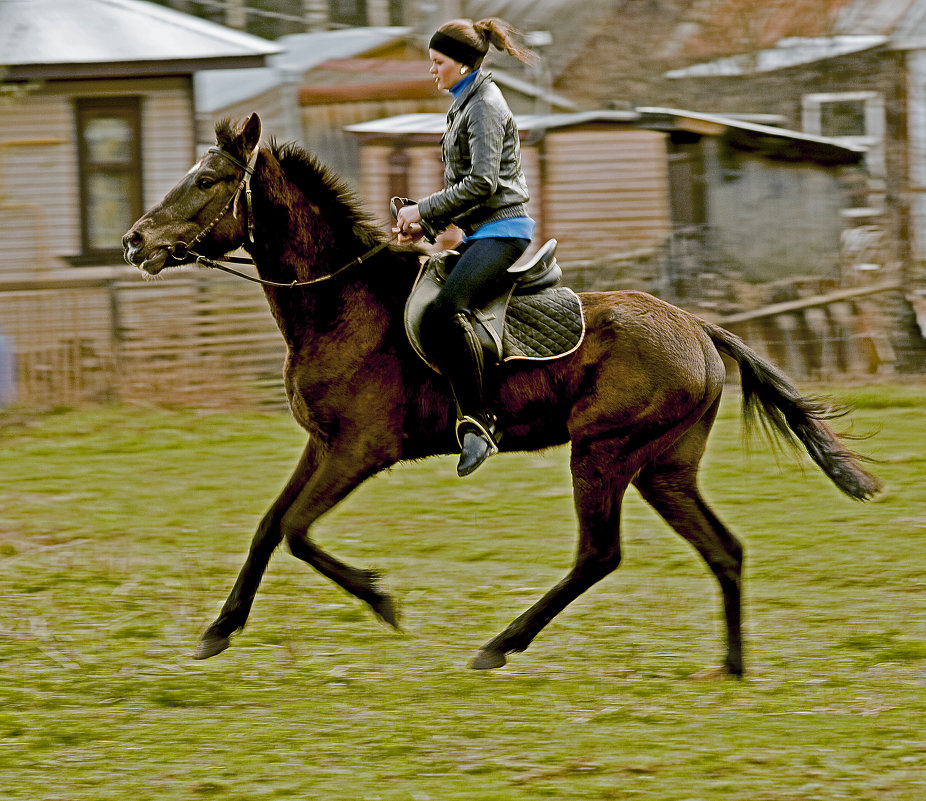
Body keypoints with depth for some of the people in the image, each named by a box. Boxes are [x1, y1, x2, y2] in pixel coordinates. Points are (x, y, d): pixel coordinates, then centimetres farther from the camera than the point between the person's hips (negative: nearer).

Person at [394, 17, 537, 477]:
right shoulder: (466, 104, 21)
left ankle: (478, 423, -32)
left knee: (447, 309, -31)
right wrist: (426, 226, 13)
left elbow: (481, 183, -19)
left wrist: (424, 210, -12)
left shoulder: (484, 106, -10)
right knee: (419, 310, 9)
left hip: (501, 228, -11)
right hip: (480, 232, 11)